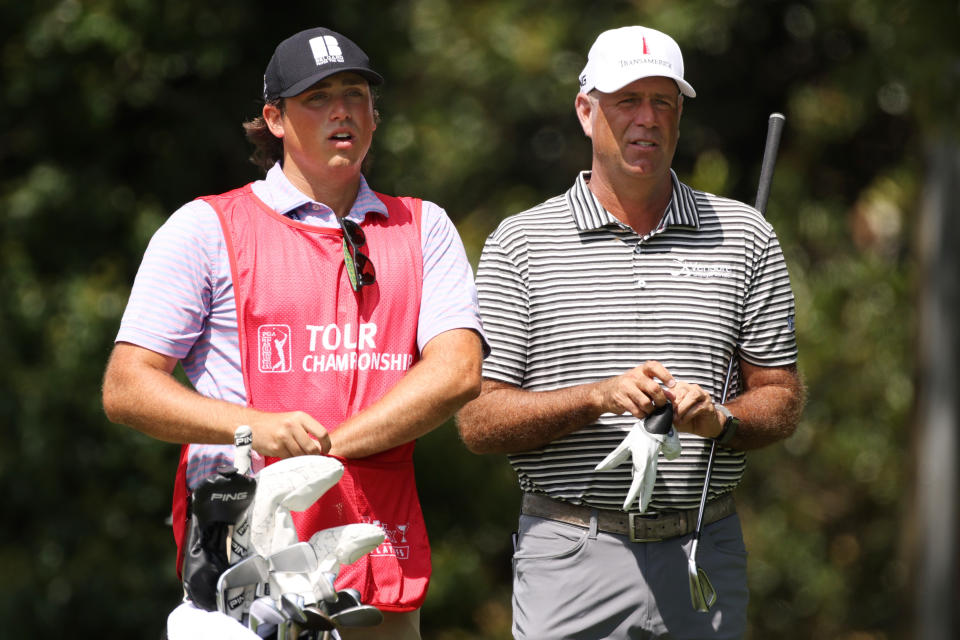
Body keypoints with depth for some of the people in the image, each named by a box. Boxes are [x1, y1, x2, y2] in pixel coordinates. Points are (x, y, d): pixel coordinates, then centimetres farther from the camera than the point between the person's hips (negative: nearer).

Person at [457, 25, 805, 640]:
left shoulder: (743, 234, 8)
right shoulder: (520, 243, 3)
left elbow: (783, 403, 9)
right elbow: (478, 420, -2)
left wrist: (720, 420, -13)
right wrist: (599, 397, -17)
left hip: (705, 557, 2)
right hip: (571, 560, -2)